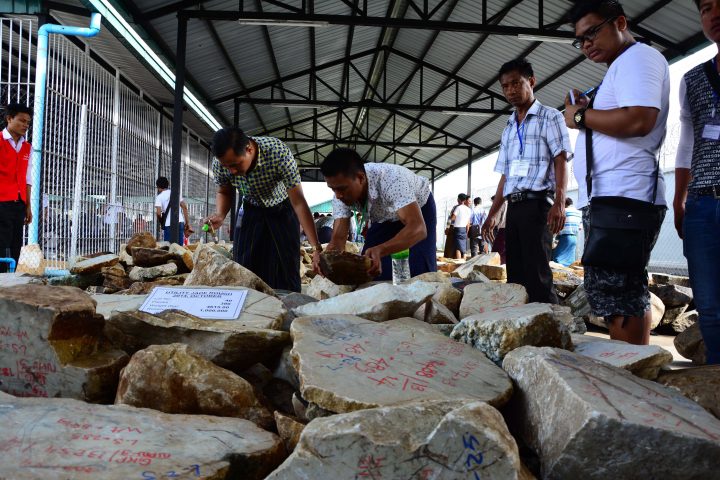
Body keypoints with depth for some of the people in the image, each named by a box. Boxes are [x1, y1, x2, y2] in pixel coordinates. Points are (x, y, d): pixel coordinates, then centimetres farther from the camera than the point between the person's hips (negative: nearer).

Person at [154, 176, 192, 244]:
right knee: (180, 245, 6)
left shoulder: (159, 197, 0)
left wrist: (160, 222, 8)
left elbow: (158, 213, -11)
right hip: (180, 222, 4)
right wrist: (187, 222, 10)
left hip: (168, 224, -4)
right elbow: (184, 207, 7)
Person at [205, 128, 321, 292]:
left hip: (282, 209, -3)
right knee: (245, 266, -3)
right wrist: (220, 215, -23)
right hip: (253, 210, 3)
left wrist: (316, 247, -34)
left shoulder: (279, 153, -36)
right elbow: (224, 192, -1)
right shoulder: (220, 162, -24)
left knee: (286, 266, -9)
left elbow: (299, 202, -32)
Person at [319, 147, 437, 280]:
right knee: (371, 269, -7)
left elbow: (418, 228, -51)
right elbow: (338, 238, -23)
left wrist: (379, 250, -66)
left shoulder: (390, 179, -42)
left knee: (418, 272, -16)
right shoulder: (342, 193, -24)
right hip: (385, 218, 5)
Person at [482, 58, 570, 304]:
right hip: (514, 206, 7)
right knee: (515, 274, 7)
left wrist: (559, 203, -21)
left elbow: (560, 161, -7)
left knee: (537, 275, -13)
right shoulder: (508, 129, 21)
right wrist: (492, 214, 18)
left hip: (537, 203, -7)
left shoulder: (550, 117, 3)